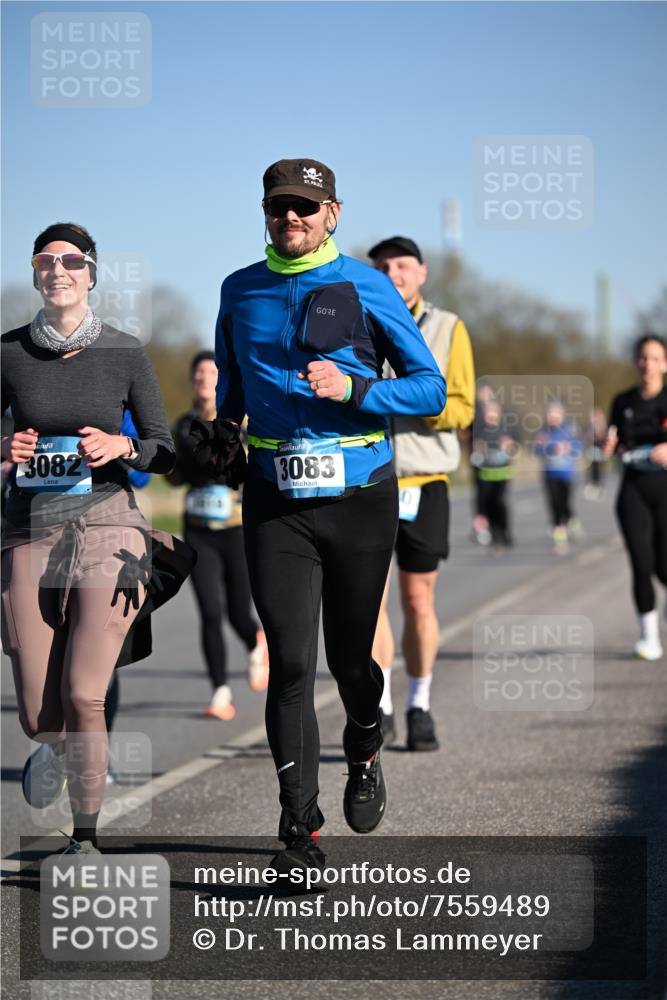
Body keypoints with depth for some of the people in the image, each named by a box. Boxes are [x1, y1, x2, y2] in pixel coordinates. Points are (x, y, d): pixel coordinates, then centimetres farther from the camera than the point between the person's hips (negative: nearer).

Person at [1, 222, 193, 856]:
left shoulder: (125, 353, 2)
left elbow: (164, 452, 6)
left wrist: (120, 447, -14)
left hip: (107, 526, -1)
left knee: (82, 698, -14)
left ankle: (85, 838, 3)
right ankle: (56, 748, 40)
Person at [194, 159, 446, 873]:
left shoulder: (365, 287, -1)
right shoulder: (240, 292, 9)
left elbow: (430, 388, -1)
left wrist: (351, 389, -16)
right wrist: (224, 430, 9)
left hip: (360, 499, -1)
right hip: (276, 505, 1)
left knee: (349, 656, 10)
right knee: (290, 662, -10)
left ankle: (363, 754, 43)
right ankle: (300, 833, -9)